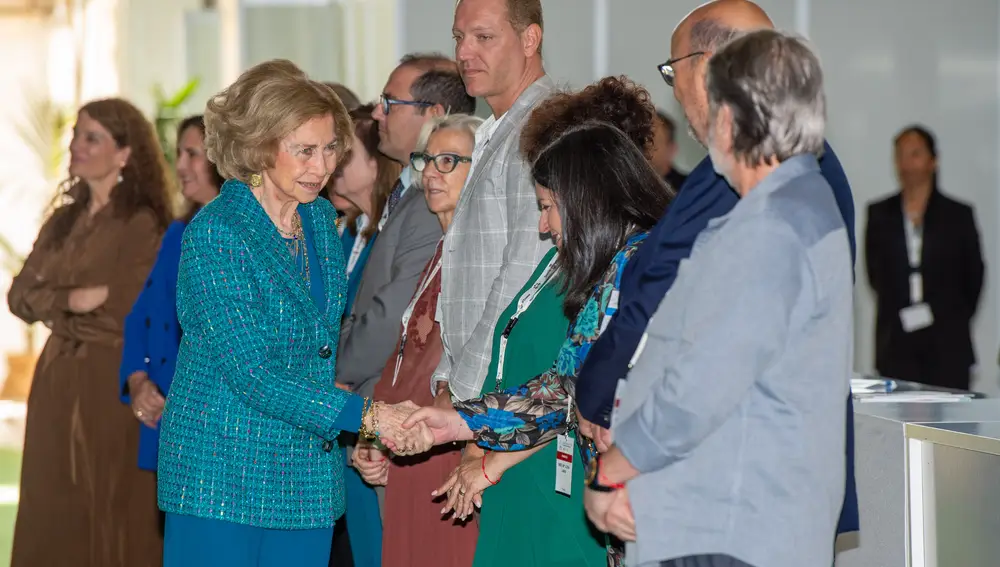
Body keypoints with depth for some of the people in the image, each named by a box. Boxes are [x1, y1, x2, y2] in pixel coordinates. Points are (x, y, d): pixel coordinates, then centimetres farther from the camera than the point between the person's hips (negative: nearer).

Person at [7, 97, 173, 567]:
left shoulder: (141, 225, -9)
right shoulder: (63, 221, 12)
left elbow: (132, 312, -16)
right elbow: (20, 296, 6)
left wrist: (55, 308, -5)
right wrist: (72, 299, -12)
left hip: (111, 384, -6)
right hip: (56, 382, 7)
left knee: (109, 517, -3)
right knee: (52, 519, 7)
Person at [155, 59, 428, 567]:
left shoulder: (321, 219, 8)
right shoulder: (214, 233, -14)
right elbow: (252, 374, -20)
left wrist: (356, 443, 7)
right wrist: (364, 416, -25)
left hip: (308, 479, 6)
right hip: (220, 477, -6)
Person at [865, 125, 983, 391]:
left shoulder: (958, 215, 5)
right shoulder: (879, 214, 9)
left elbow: (973, 277, 9)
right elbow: (875, 272, 11)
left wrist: (953, 322, 4)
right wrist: (900, 313, 3)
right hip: (896, 342, 1)